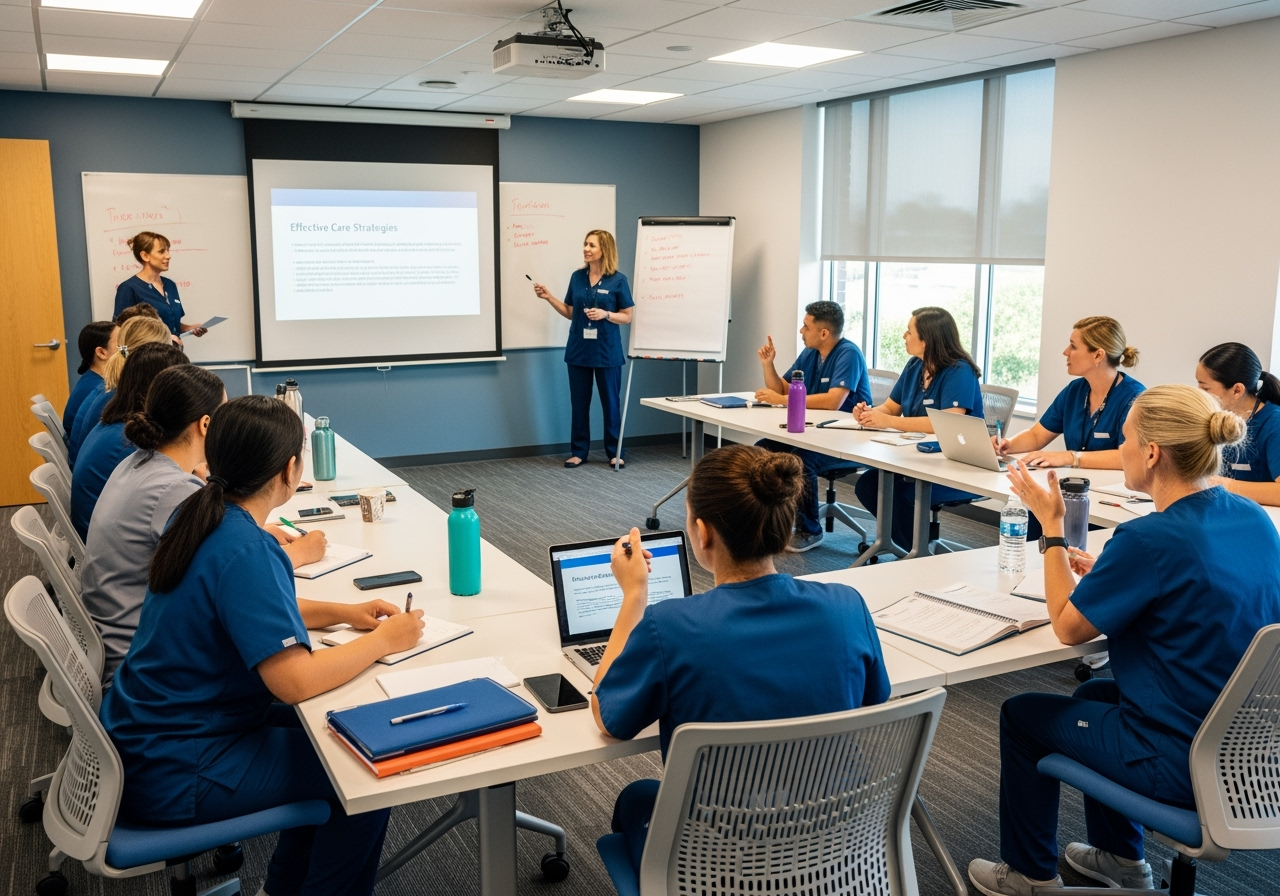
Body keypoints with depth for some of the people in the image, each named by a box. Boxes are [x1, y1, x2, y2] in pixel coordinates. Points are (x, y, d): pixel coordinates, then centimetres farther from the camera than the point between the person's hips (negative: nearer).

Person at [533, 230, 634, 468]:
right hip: (579, 350, 4)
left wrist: (605, 314, -20)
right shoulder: (577, 277, 5)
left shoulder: (618, 280, -7)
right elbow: (570, 312, 11)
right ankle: (578, 452, 18)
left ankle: (615, 452, 15)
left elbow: (627, 317, -3)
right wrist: (548, 297, 1)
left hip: (607, 352, -4)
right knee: (579, 402, 8)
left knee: (610, 402, 5)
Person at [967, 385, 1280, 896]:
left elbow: (1068, 628, -14)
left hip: (1183, 767, -8)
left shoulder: (1149, 539, -27)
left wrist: (1051, 525, -8)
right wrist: (1109, 576, 6)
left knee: (1021, 714, 12)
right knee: (1094, 692, 31)